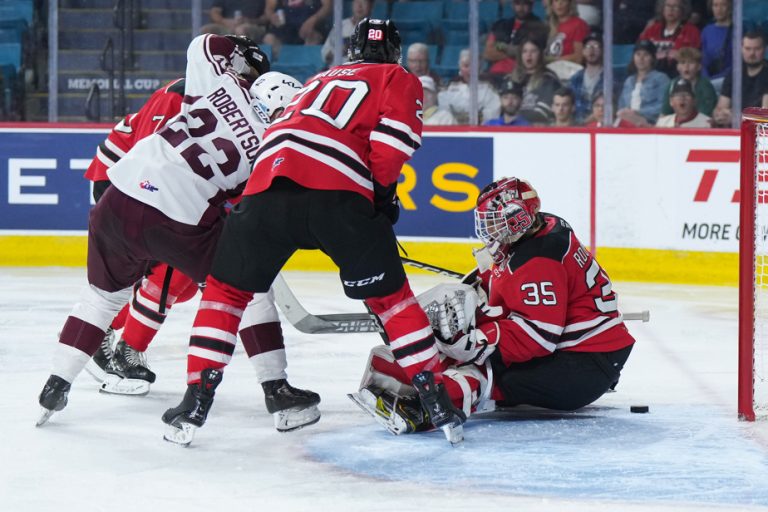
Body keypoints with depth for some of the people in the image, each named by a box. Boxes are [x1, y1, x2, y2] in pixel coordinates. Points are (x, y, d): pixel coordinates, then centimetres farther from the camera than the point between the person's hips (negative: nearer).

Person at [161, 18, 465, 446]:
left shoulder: (321, 80, 38)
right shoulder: (399, 80, 21)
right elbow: (392, 137, 1)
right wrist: (385, 191, 13)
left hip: (267, 183, 4)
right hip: (337, 192, -3)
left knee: (227, 289, 17)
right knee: (389, 295, 11)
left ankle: (197, 402, 8)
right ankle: (436, 399, 7)